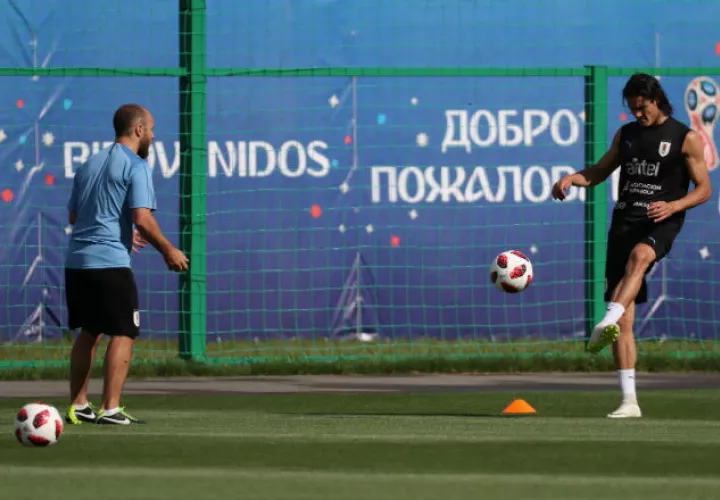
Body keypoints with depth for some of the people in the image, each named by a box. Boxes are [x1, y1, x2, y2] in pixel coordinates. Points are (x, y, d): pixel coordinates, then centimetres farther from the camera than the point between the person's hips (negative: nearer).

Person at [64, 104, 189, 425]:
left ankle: (78, 406, 18)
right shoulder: (136, 167, -6)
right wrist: (168, 251, -3)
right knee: (123, 334, -2)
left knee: (88, 333, 17)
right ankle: (110, 409, -9)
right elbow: (142, 218, -16)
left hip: (76, 262, 8)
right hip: (110, 263, -8)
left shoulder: (89, 164, 17)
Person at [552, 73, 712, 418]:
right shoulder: (626, 134, 16)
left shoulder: (685, 138, 2)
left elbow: (703, 189, 2)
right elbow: (599, 172, 25)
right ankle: (629, 400, 0)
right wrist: (571, 178, 3)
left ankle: (606, 325, -61)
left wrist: (673, 206, -16)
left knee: (638, 255, -42)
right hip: (624, 222, 5)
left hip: (660, 224, -5)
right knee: (625, 320, -3)